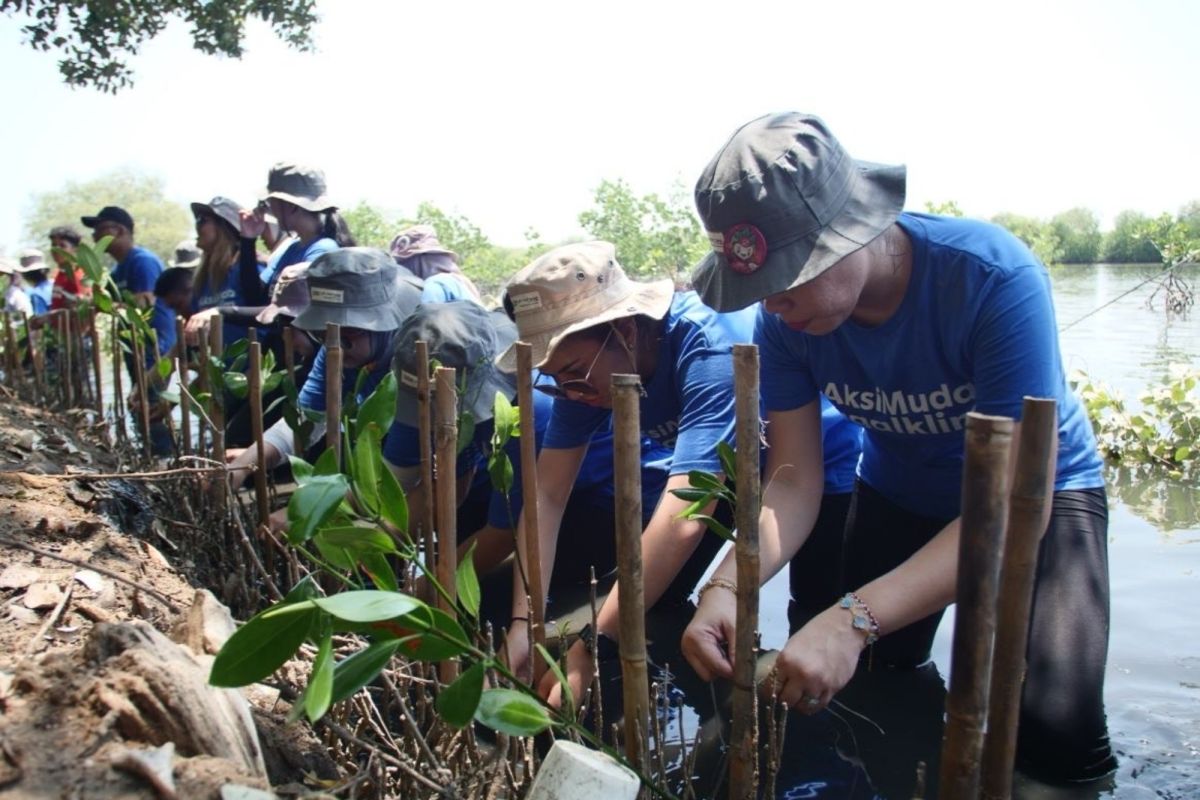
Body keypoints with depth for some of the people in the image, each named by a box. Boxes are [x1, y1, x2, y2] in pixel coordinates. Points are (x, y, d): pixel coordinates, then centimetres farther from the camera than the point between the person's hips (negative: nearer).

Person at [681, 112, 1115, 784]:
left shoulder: (994, 278, -35)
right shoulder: (785, 318, -21)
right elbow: (795, 483, -17)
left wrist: (855, 619, -47)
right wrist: (728, 587, -37)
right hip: (900, 494, 4)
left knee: (1053, 730, -18)